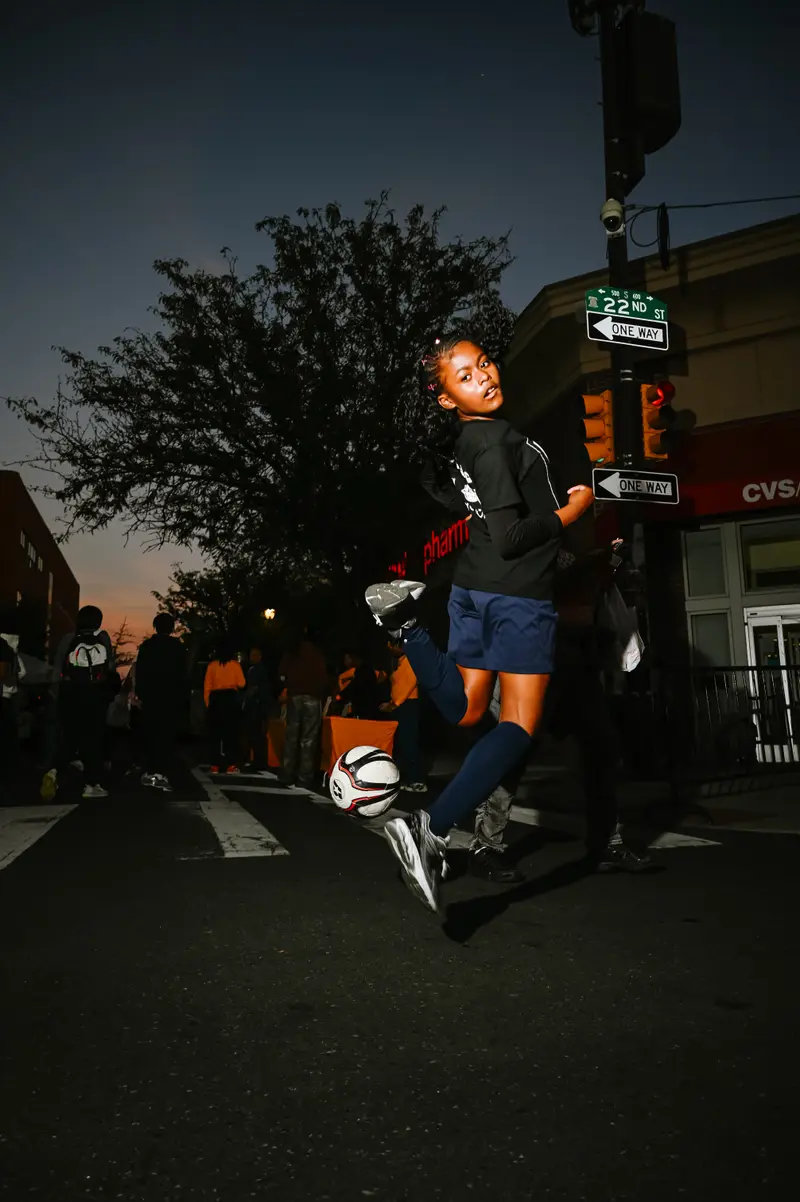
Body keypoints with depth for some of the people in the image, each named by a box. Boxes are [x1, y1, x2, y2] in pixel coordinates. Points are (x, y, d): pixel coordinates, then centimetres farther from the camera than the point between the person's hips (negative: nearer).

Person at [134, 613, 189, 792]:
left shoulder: (146, 646, 4)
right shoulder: (179, 647, -3)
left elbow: (139, 672, 3)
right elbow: (184, 675, -4)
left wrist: (141, 694, 8)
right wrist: (184, 698, 1)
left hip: (150, 697, 3)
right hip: (171, 698, -3)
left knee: (150, 735, 12)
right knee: (166, 735, -4)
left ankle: (149, 772, 14)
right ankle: (161, 774, -13)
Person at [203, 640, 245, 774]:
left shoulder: (212, 665, 2)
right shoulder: (235, 664, -3)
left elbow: (207, 686, 2)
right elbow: (241, 684, -1)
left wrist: (207, 702, 9)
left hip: (215, 699, 2)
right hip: (231, 698, -2)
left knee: (215, 732, 7)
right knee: (231, 732, 2)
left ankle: (215, 765, 7)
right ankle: (231, 765, -1)